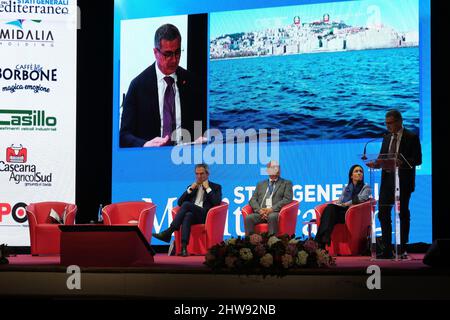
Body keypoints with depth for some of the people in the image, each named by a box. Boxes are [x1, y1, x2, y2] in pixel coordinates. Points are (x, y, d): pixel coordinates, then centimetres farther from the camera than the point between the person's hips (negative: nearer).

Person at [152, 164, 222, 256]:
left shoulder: (216, 187, 17)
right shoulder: (192, 187, 27)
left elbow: (217, 202, -3)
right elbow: (180, 202, 15)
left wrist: (207, 188, -1)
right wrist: (191, 189, 7)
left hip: (205, 215, -3)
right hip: (191, 214, 3)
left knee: (186, 204, -32)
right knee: (188, 216, -38)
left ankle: (168, 233, -38)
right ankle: (183, 247, -54)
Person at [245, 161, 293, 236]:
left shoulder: (286, 183, 16)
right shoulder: (261, 184, 26)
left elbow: (287, 199, 0)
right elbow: (253, 199, 16)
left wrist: (272, 209, -13)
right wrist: (259, 210, -7)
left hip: (275, 213, -3)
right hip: (260, 212, 3)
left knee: (272, 217, -39)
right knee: (248, 218, -28)